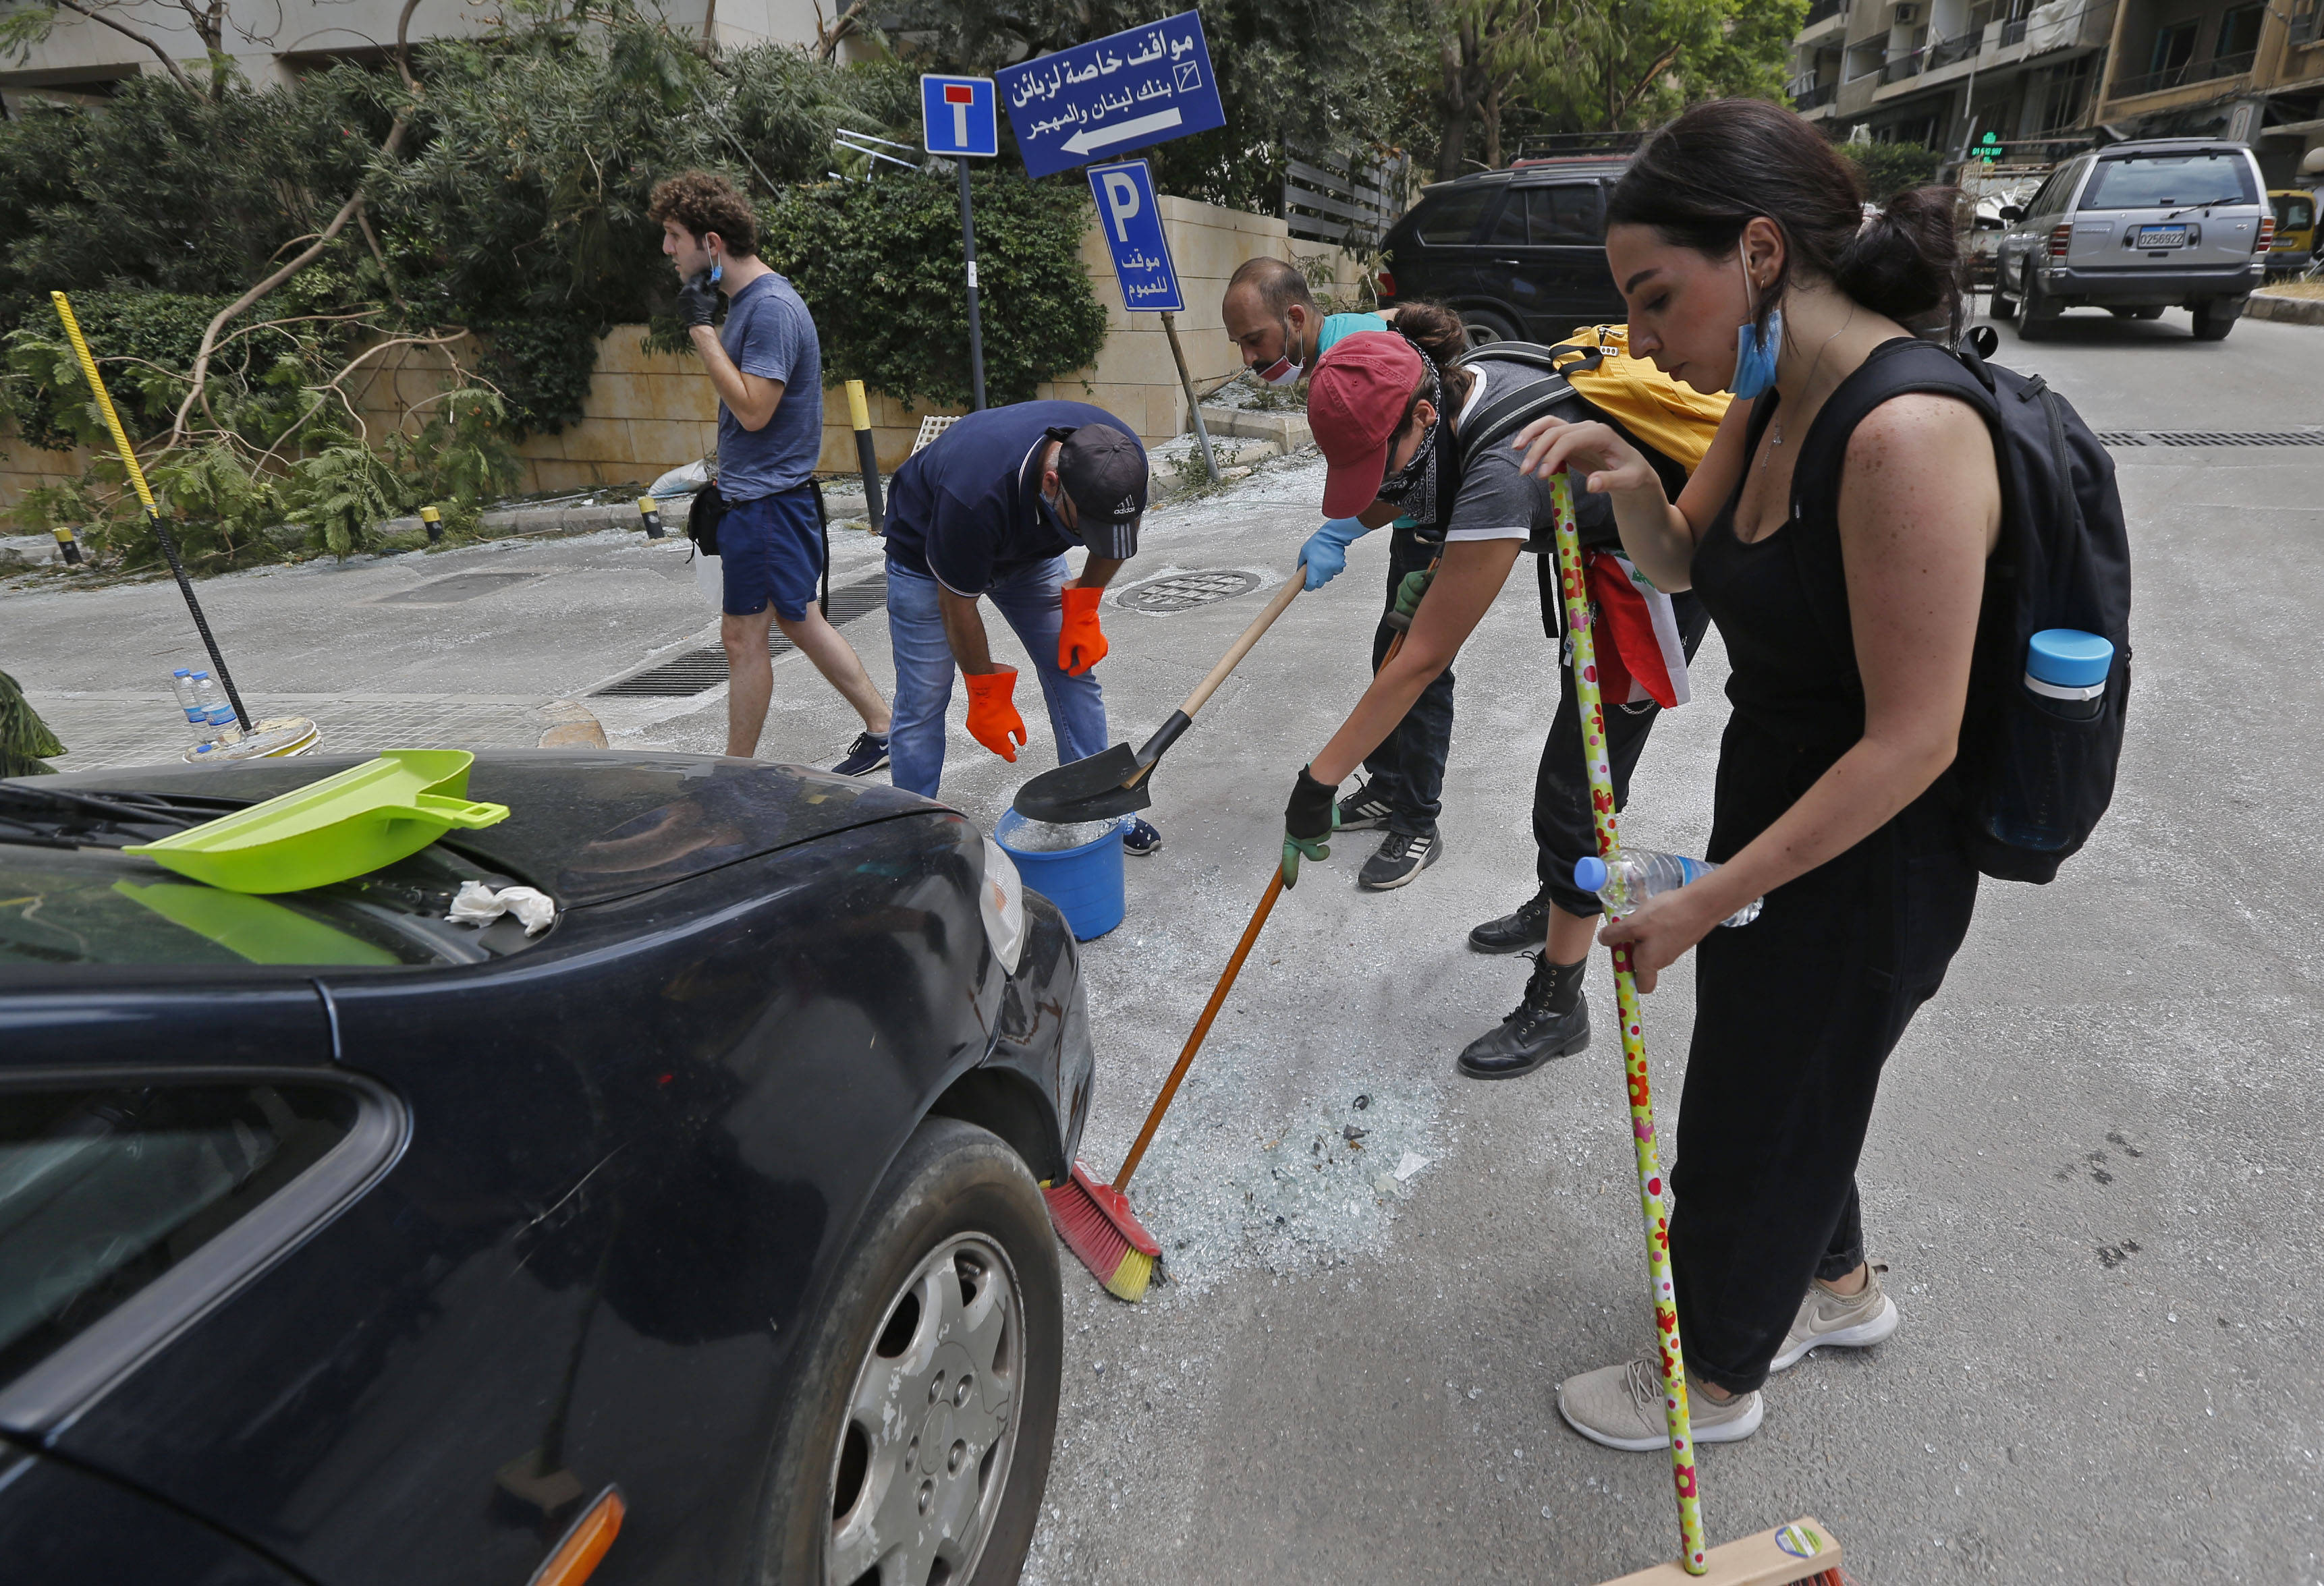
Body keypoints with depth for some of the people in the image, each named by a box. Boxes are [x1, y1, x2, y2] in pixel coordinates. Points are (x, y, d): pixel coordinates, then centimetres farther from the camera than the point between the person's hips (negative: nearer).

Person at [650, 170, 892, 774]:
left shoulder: (772, 308, -18)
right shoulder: (744, 299, 12)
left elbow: (753, 410, -24)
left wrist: (700, 327, -20)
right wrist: (720, 484, 20)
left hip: (766, 501, -10)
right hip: (753, 493, 10)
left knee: (742, 637, -1)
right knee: (798, 620, 15)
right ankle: (882, 728, 24)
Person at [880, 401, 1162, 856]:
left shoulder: (1121, 457, -29)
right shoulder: (976, 493, -43)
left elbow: (1115, 536, -3)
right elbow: (957, 604, -26)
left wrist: (1084, 612, -7)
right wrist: (988, 696, -15)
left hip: (1027, 547, 5)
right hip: (927, 553, -5)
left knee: (1073, 667, 0)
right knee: (924, 698, -7)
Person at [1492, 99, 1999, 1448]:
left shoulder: (1906, 432, -29)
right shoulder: (1774, 399, -1)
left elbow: (1913, 742, -28)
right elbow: (1682, 565, 12)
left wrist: (1706, 901, -23)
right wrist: (1631, 483, -11)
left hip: (1866, 869, -8)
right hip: (1776, 818, 8)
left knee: (1754, 1128, 12)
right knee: (1787, 1087, 27)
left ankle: (1716, 1379, 40)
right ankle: (1838, 1287, 56)